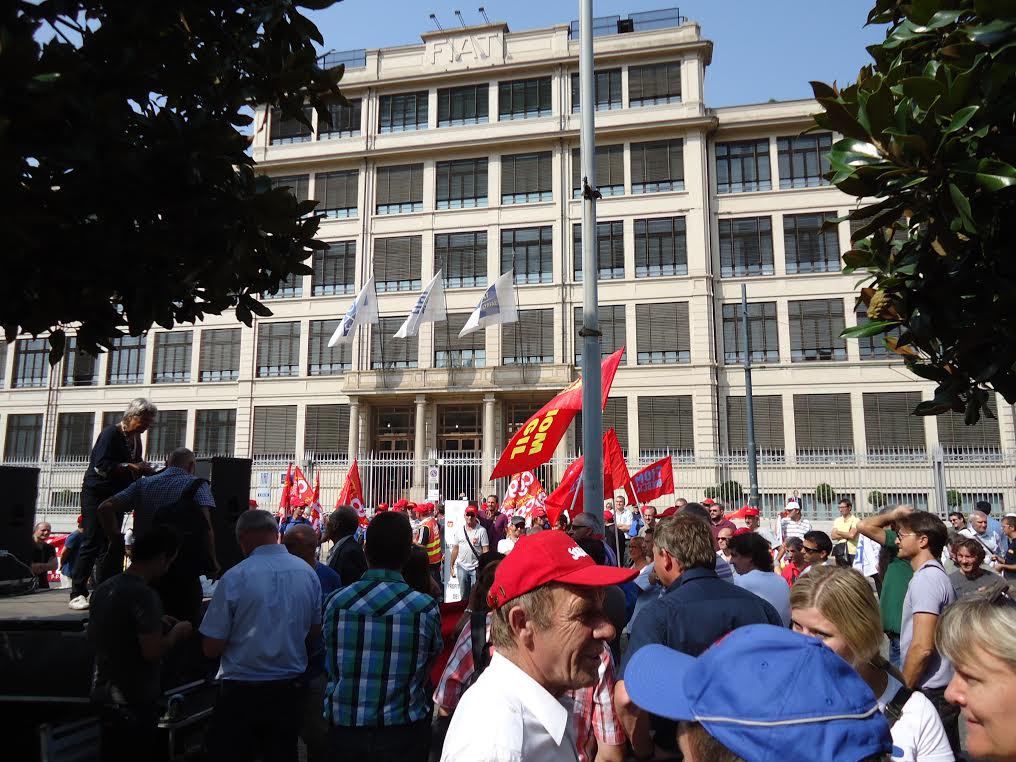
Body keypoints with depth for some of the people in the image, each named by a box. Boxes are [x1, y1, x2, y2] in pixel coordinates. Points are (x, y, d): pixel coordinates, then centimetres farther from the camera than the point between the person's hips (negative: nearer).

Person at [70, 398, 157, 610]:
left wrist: (144, 470, -1)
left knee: (113, 543, 6)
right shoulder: (111, 433, -13)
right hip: (96, 494, -8)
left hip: (116, 496, 8)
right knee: (92, 543, -9)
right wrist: (130, 467, -27)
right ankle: (77, 594, -3)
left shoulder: (136, 439, 10)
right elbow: (101, 465, -23)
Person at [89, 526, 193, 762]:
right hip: (134, 702, -8)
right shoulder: (143, 595, -23)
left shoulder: (103, 589, 5)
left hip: (103, 693, 8)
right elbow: (153, 652, -26)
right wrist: (177, 632, -7)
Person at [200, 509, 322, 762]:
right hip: (291, 689, 4)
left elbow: (211, 649, -12)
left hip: (241, 692, -4)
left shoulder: (234, 577, -17)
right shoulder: (308, 572, -4)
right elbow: (315, 633, 7)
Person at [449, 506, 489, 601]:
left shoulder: (481, 530, -4)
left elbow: (485, 550, -5)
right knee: (463, 595, 11)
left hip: (476, 568, -3)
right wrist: (452, 566, 8)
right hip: (462, 567, 3)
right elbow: (455, 549, 10)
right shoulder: (459, 530, 6)